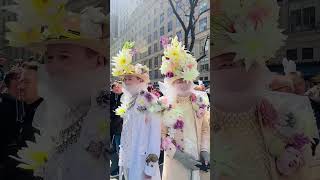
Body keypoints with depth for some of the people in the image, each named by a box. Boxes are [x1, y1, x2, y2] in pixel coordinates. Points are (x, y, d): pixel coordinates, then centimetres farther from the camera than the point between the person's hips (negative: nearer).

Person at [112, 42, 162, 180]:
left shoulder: (150, 100, -12)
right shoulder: (127, 100, 10)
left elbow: (155, 132, -16)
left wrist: (151, 165, -18)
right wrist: (122, 158, 15)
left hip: (143, 159, -7)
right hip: (128, 159, 7)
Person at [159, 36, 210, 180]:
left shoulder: (199, 101, 2)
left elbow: (205, 128, 7)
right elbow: (161, 135, -9)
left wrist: (205, 150, -5)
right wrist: (179, 156, -15)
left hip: (199, 160, 3)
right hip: (176, 163, -3)